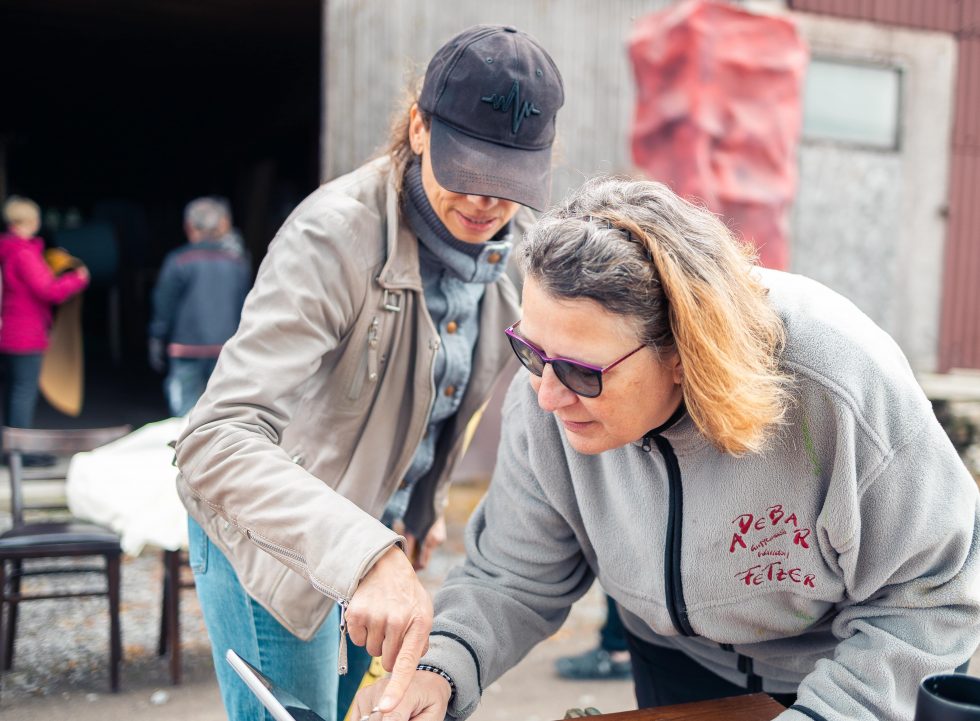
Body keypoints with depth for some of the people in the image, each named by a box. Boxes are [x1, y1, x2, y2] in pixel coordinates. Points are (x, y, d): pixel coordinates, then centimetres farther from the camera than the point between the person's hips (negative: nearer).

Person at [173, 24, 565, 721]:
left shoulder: (513, 246, -8)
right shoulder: (334, 234, -30)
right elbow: (216, 443, -40)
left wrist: (422, 509, 12)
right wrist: (366, 555, -52)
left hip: (387, 530, 7)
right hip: (274, 532, -6)